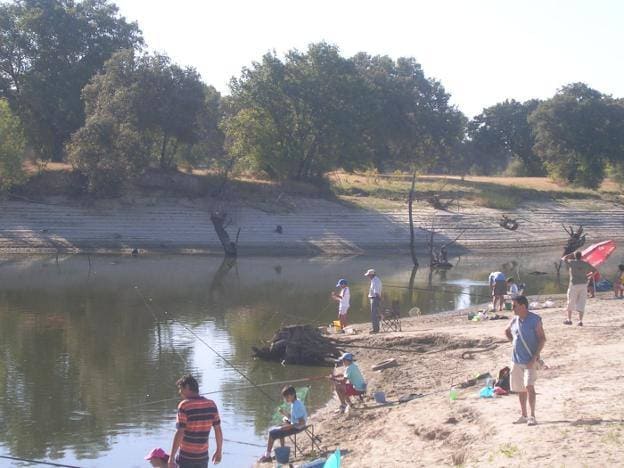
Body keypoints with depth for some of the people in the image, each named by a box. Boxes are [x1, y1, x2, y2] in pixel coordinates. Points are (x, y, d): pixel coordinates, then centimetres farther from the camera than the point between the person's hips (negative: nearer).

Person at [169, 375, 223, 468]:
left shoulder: (184, 405, -14)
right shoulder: (211, 404, 2)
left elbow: (179, 433, -18)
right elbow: (218, 430, 5)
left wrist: (171, 457, -14)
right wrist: (219, 451, 17)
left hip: (187, 457, -5)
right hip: (203, 457, 5)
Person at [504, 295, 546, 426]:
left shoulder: (535, 320, -12)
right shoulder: (514, 320, 5)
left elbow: (542, 339, -12)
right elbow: (507, 331, 26)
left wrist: (535, 357, -19)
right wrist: (513, 342, 10)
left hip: (529, 361, -6)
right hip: (516, 360, 6)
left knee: (529, 386, -16)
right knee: (520, 389, 11)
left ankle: (532, 416, -10)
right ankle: (523, 416, 21)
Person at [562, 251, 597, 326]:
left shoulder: (571, 262, -4)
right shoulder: (585, 264, 4)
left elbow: (564, 258, 15)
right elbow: (595, 270, 13)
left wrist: (572, 254, 18)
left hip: (574, 285, -2)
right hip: (583, 285, 2)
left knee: (571, 303, 11)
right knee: (581, 303, 4)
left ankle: (569, 319, 18)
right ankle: (580, 321, -2)